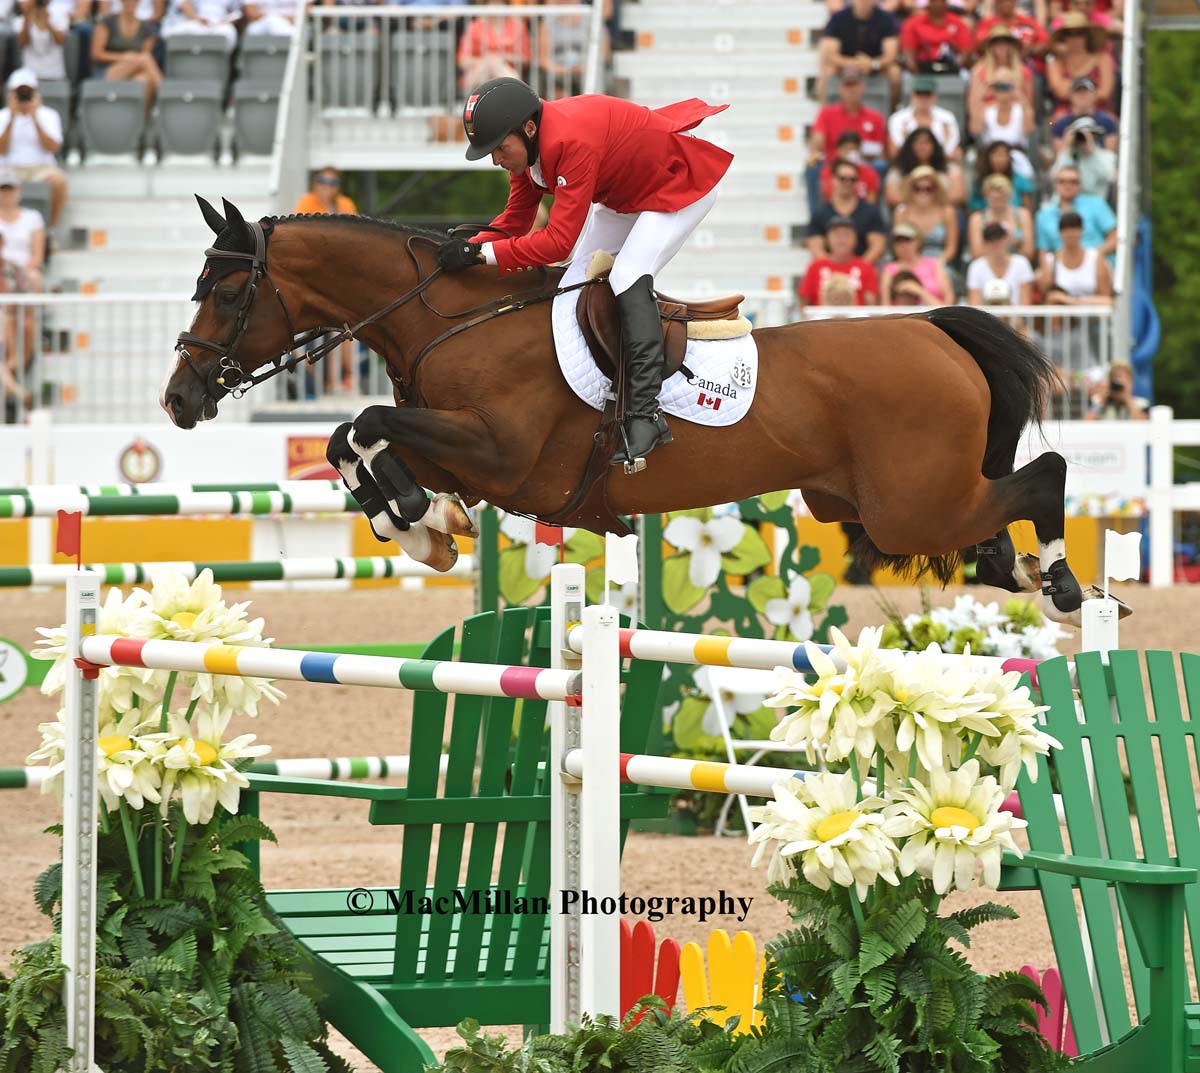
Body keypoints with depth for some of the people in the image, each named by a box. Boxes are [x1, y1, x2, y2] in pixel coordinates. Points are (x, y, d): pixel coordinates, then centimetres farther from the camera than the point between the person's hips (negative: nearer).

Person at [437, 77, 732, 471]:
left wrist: (481, 253, -39)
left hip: (683, 182, -10)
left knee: (628, 277, -25)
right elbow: (515, 220, -1)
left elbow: (559, 240, -39)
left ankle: (646, 413, -28)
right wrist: (467, 248, -18)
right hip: (625, 195, 10)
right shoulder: (525, 144, -10)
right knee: (577, 283, 3)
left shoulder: (571, 142, -39)